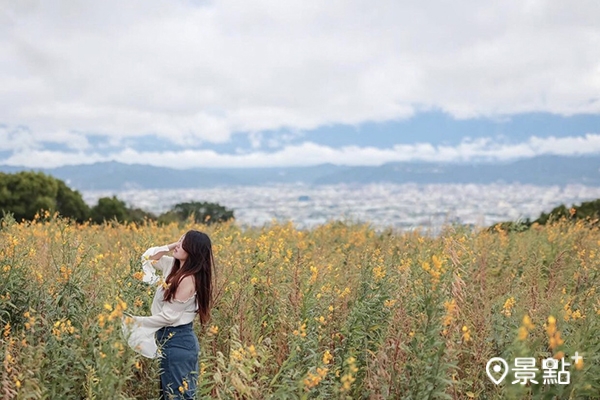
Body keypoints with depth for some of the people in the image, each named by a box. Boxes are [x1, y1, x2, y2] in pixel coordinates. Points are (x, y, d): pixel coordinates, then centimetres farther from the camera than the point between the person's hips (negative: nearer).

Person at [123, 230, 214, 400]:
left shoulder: (188, 279, -23)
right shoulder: (174, 266, 3)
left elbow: (169, 316, -21)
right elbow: (148, 257, 13)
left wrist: (138, 322, -11)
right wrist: (170, 246, -2)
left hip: (178, 342, -9)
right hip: (170, 338, 9)